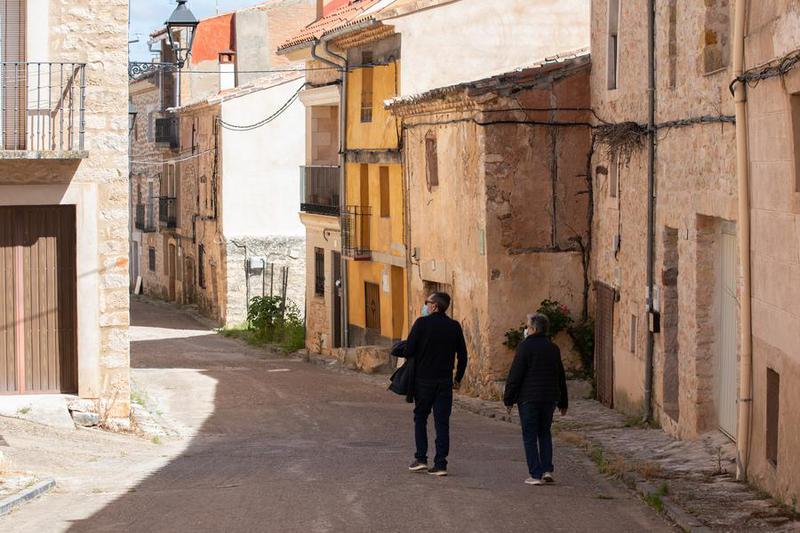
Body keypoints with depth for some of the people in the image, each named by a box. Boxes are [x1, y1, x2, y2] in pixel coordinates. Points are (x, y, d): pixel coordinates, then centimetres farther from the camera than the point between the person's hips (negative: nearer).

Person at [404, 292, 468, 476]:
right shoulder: (454, 326, 2)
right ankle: (440, 464, 1)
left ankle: (421, 459, 7)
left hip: (423, 379, -3)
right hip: (445, 381, 3)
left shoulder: (422, 323, -9)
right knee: (442, 422, 4)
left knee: (420, 419, 13)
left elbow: (409, 350, -11)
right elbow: (462, 355, 5)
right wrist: (458, 379, 15)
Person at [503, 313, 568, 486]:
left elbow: (515, 374, -11)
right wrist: (563, 402, 23)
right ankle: (547, 470, 6)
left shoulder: (525, 346, -9)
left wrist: (508, 399, -5)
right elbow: (561, 377, 16)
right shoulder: (553, 348, 10)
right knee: (545, 434, 17)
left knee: (530, 437, 0)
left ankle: (536, 474, -4)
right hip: (549, 398, 5)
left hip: (528, 398, -5)